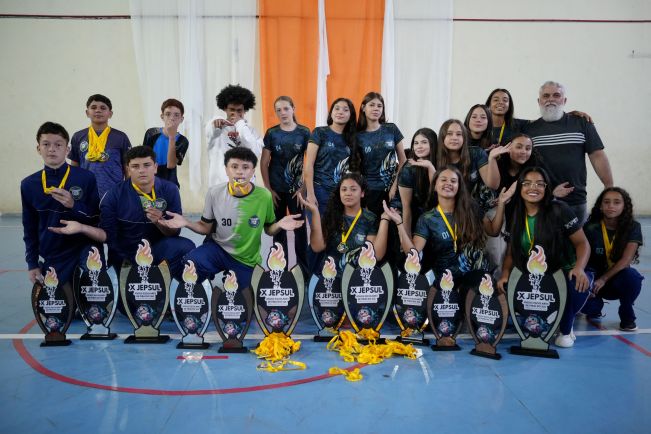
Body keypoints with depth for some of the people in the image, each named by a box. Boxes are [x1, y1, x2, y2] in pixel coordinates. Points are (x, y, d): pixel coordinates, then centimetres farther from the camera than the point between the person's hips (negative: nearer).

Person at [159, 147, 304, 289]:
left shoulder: (264, 196, -13)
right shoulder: (214, 192, -9)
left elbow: (268, 230, 0)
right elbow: (206, 228, 1)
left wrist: (279, 225, -24)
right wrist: (186, 223, -19)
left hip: (246, 260, 0)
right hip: (218, 248, 0)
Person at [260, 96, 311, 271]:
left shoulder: (304, 132, -3)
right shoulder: (272, 133, -1)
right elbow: (264, 163, 1)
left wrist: (303, 186, -7)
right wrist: (268, 189, -3)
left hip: (297, 188, -1)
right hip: (276, 189, 1)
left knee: (300, 227, 2)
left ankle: (303, 267, 14)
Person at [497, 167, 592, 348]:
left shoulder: (559, 210, -9)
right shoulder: (516, 216, 4)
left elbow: (582, 243, -6)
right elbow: (511, 251, 11)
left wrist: (579, 268, -26)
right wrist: (505, 274, -8)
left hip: (564, 271, -3)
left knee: (578, 286, -36)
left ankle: (566, 329, -2)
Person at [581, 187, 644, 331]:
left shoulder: (633, 227, -10)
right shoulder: (590, 228, -11)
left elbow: (626, 260, -18)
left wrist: (603, 279, -26)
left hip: (618, 279, 0)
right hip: (594, 279, 0)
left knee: (632, 276, -35)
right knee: (585, 302, -30)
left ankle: (627, 316, -6)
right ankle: (595, 306, 12)